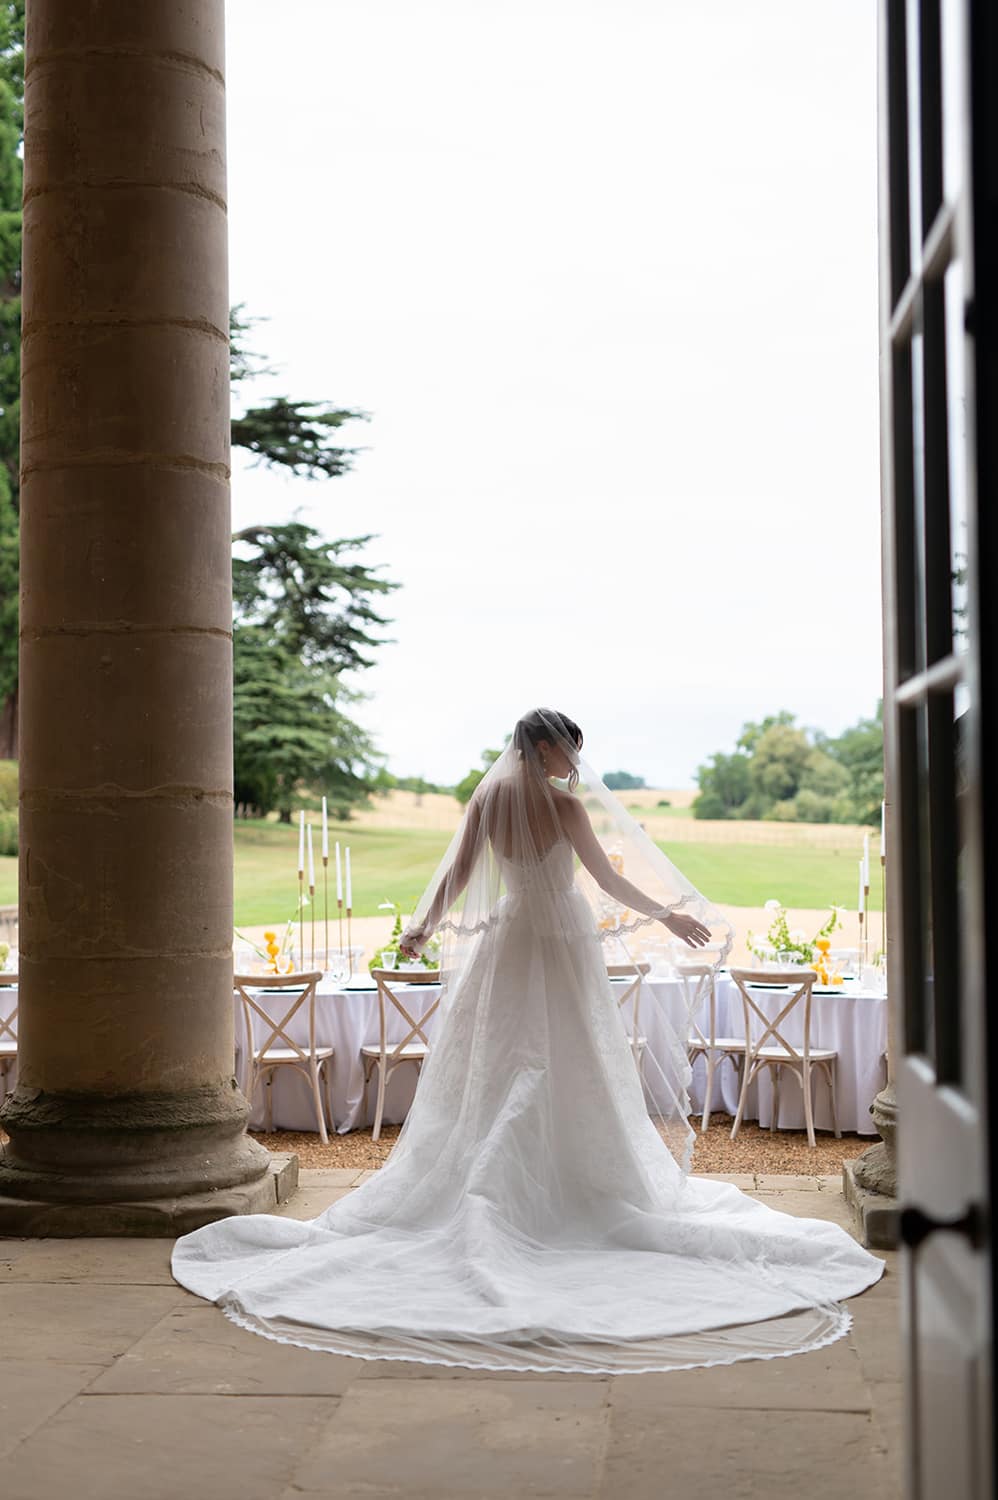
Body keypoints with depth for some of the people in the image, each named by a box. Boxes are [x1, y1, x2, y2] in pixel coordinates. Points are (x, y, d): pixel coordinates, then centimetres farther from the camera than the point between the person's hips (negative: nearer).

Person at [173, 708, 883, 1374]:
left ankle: (494, 1194, 8)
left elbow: (457, 873, 0)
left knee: (497, 1072, 9)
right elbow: (610, 881, -7)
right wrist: (667, 914, 5)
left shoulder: (488, 798, 0)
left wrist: (425, 927, 8)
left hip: (506, 942, 4)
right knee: (575, 1073, 4)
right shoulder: (564, 805, -12)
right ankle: (582, 1189, 8)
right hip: (563, 944, -4)